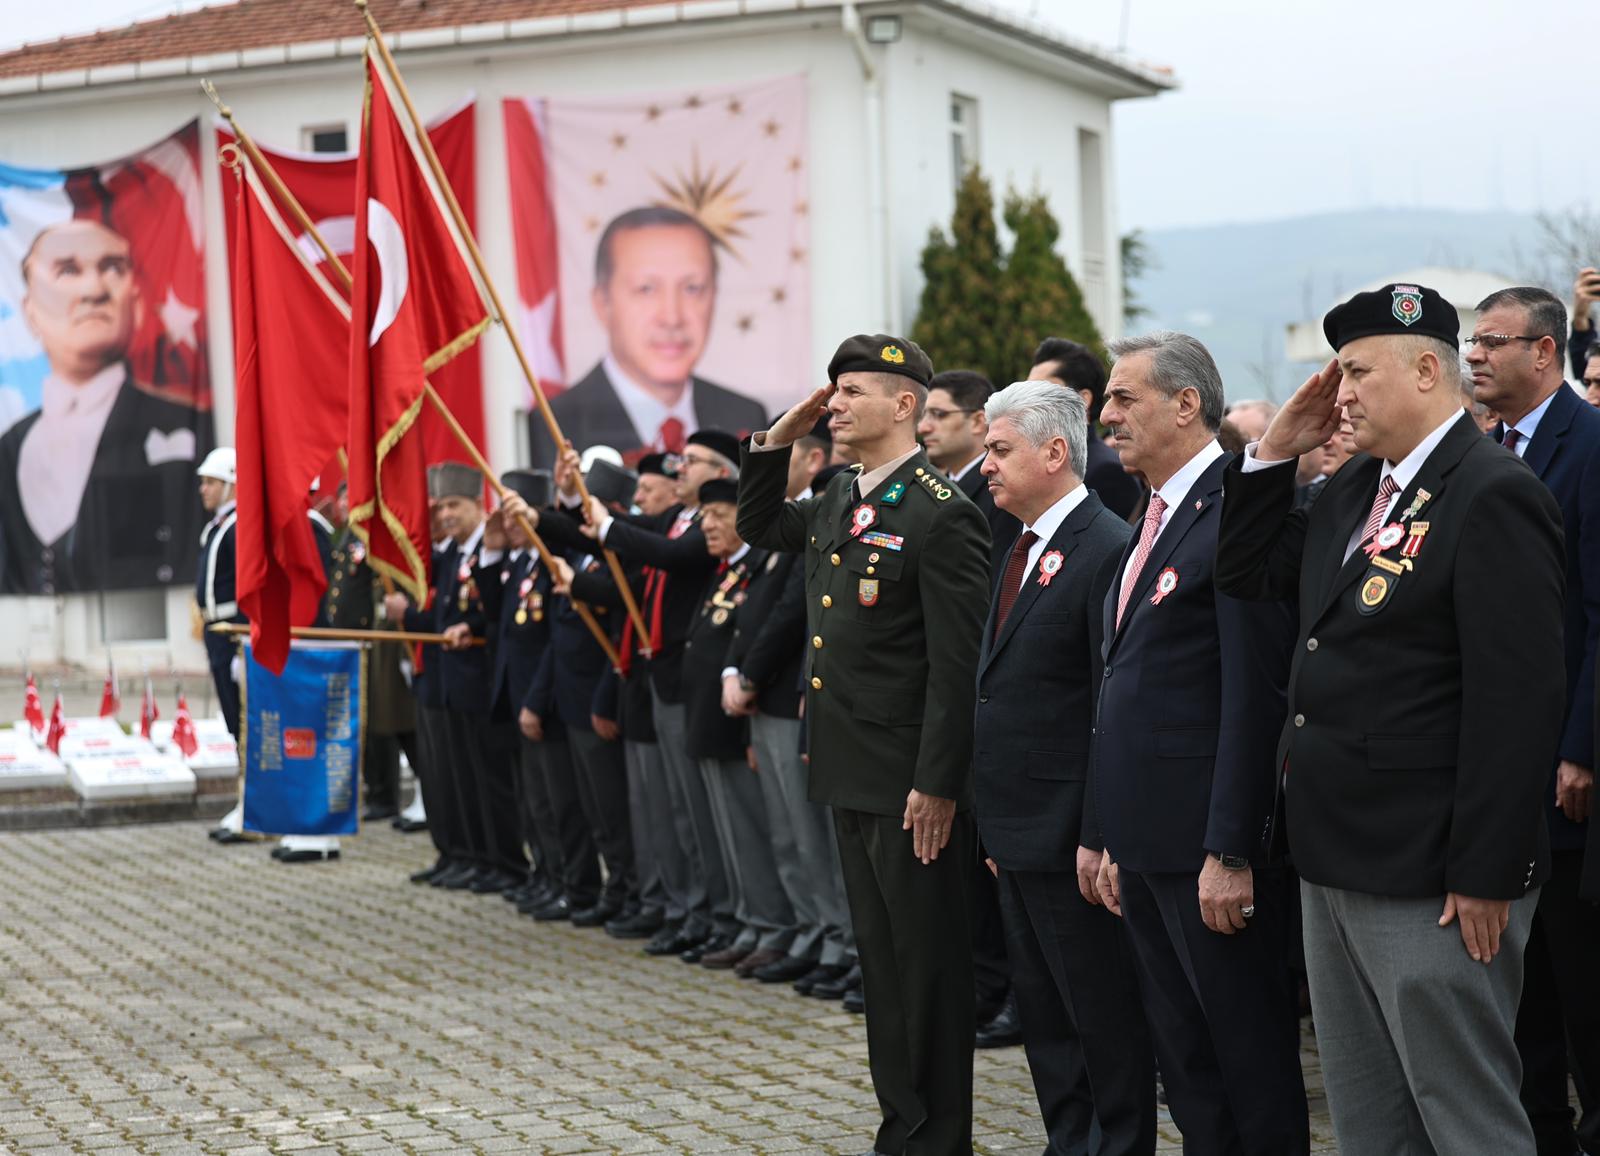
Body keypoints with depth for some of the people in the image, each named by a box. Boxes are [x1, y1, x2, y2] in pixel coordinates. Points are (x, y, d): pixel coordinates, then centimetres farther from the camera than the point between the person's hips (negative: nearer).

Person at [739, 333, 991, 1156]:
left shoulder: (939, 514, -15)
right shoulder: (838, 502, 11)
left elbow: (957, 663, -18)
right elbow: (759, 526, 29)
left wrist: (936, 784, -20)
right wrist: (778, 438, 12)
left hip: (911, 785, -9)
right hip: (851, 777, 9)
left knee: (928, 963, 0)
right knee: (881, 958, 14)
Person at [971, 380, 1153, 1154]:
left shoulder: (1108, 549, -15)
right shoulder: (1022, 552, 15)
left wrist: (1097, 837, -21)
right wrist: (999, 828, 16)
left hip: (1068, 838, -10)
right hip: (1017, 832, 10)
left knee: (1105, 1021, 0)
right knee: (1045, 1020, 16)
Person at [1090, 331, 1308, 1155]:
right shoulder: (1157, 518, 16)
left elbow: (1255, 694, -19)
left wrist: (1230, 851, -21)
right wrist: (1116, 840, 18)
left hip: (1211, 844, -10)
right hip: (1148, 842, 10)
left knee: (1251, 1063, -1)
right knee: (1183, 1061, 15)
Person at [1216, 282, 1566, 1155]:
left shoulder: (1493, 496, -16)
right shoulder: (1356, 489, 13)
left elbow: (1518, 699, -20)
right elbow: (1245, 575, 21)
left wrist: (1485, 875, -21)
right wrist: (1276, 451, 7)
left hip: (1429, 883, -9)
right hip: (1335, 869, 9)